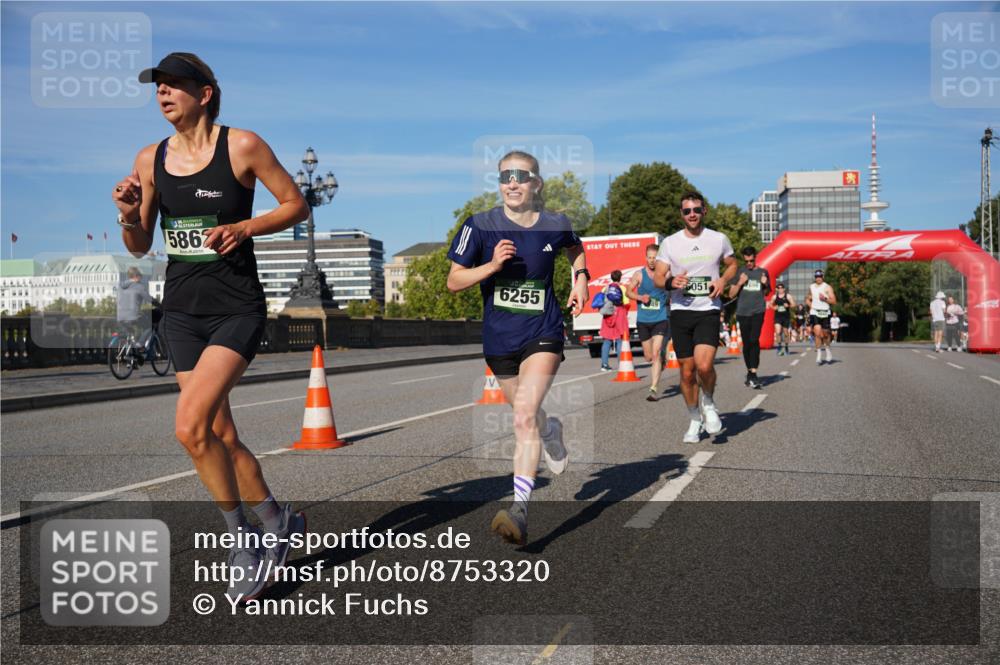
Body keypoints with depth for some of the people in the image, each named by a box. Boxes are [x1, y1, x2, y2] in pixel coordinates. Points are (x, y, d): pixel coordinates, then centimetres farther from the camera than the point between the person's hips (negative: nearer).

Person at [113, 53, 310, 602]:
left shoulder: (241, 145, -6)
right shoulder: (149, 160, 7)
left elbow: (297, 205, -1)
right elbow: (139, 247, 12)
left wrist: (244, 227, -16)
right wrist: (128, 216, -9)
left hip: (236, 309, -5)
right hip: (182, 310, 6)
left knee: (190, 426, -18)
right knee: (221, 437, 8)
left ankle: (243, 539, 2)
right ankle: (278, 522, 28)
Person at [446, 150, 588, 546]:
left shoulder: (555, 226, -2)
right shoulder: (481, 226, -7)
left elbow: (576, 248, 22)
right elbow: (453, 282, -5)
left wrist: (580, 279, 5)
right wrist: (492, 265, -20)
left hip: (542, 334, -2)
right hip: (499, 339, 2)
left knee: (525, 415, -20)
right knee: (526, 414, 19)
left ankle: (519, 507, -22)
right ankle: (550, 432, 57)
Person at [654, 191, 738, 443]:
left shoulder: (719, 239, 5)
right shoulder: (670, 242, 3)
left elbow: (732, 265, 20)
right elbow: (657, 278, 5)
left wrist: (723, 280, -2)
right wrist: (671, 282, -18)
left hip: (708, 311, -1)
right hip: (680, 311, 1)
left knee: (704, 365, -20)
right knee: (687, 371, 5)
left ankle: (709, 403, 11)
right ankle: (694, 419, 25)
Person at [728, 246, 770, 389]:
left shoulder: (763, 272, 9)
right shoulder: (739, 272, 8)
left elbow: (767, 293, 21)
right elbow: (731, 294, 7)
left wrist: (765, 284, -1)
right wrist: (740, 283, -9)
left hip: (758, 311, -1)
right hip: (742, 312, 1)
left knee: (754, 341, -16)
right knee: (746, 343, 7)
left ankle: (753, 375, -19)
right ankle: (750, 373, 20)